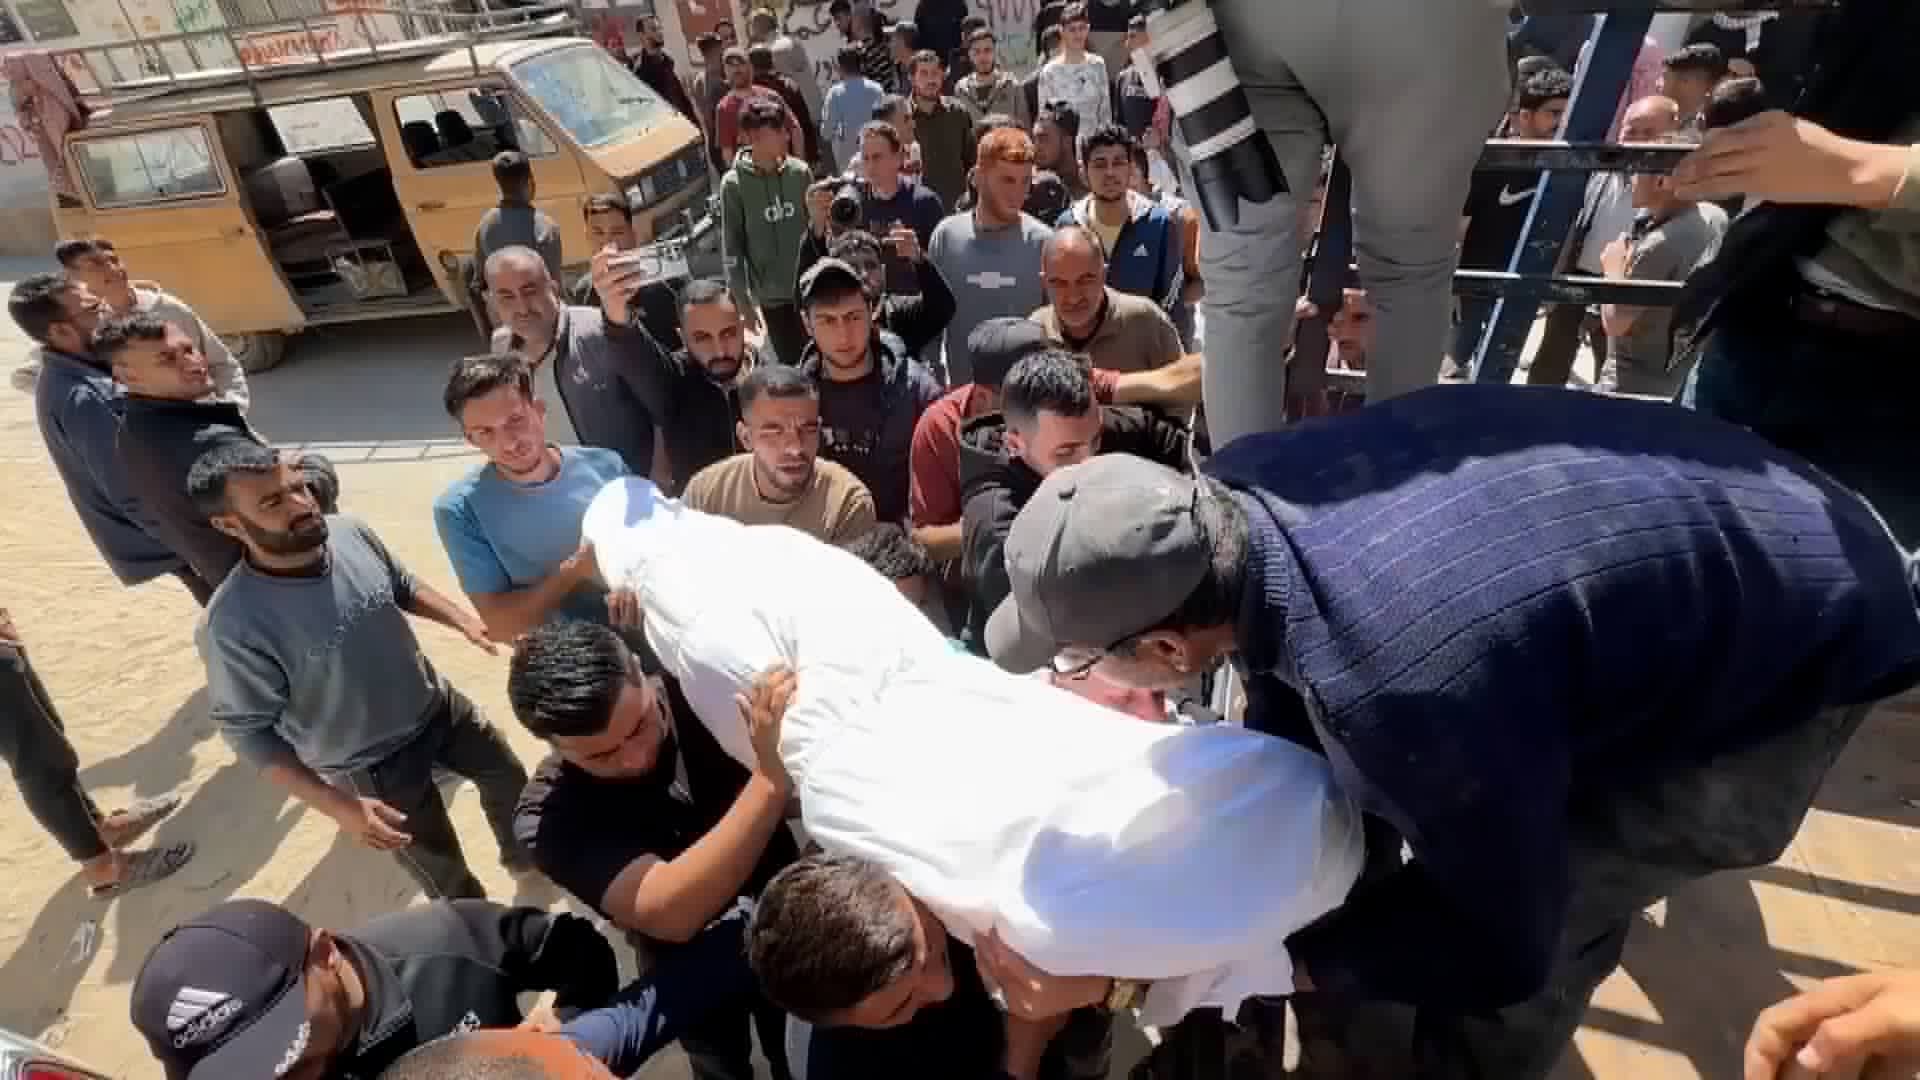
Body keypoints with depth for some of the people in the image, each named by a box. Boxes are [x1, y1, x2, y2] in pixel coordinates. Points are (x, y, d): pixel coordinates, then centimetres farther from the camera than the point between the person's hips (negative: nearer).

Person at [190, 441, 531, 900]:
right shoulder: (235, 625, -32)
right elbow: (249, 731, -21)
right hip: (373, 764, -4)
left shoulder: (351, 532, -17)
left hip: (439, 705, 5)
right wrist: (338, 807, -24)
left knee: (509, 777, 25)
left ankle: (523, 858, 56)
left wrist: (465, 621, -11)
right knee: (444, 870, 15)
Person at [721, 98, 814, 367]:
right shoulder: (734, 184, -8)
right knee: (792, 364, 8)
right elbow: (733, 248, -6)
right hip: (772, 297, -2)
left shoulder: (799, 171, -2)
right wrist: (743, 300, -9)